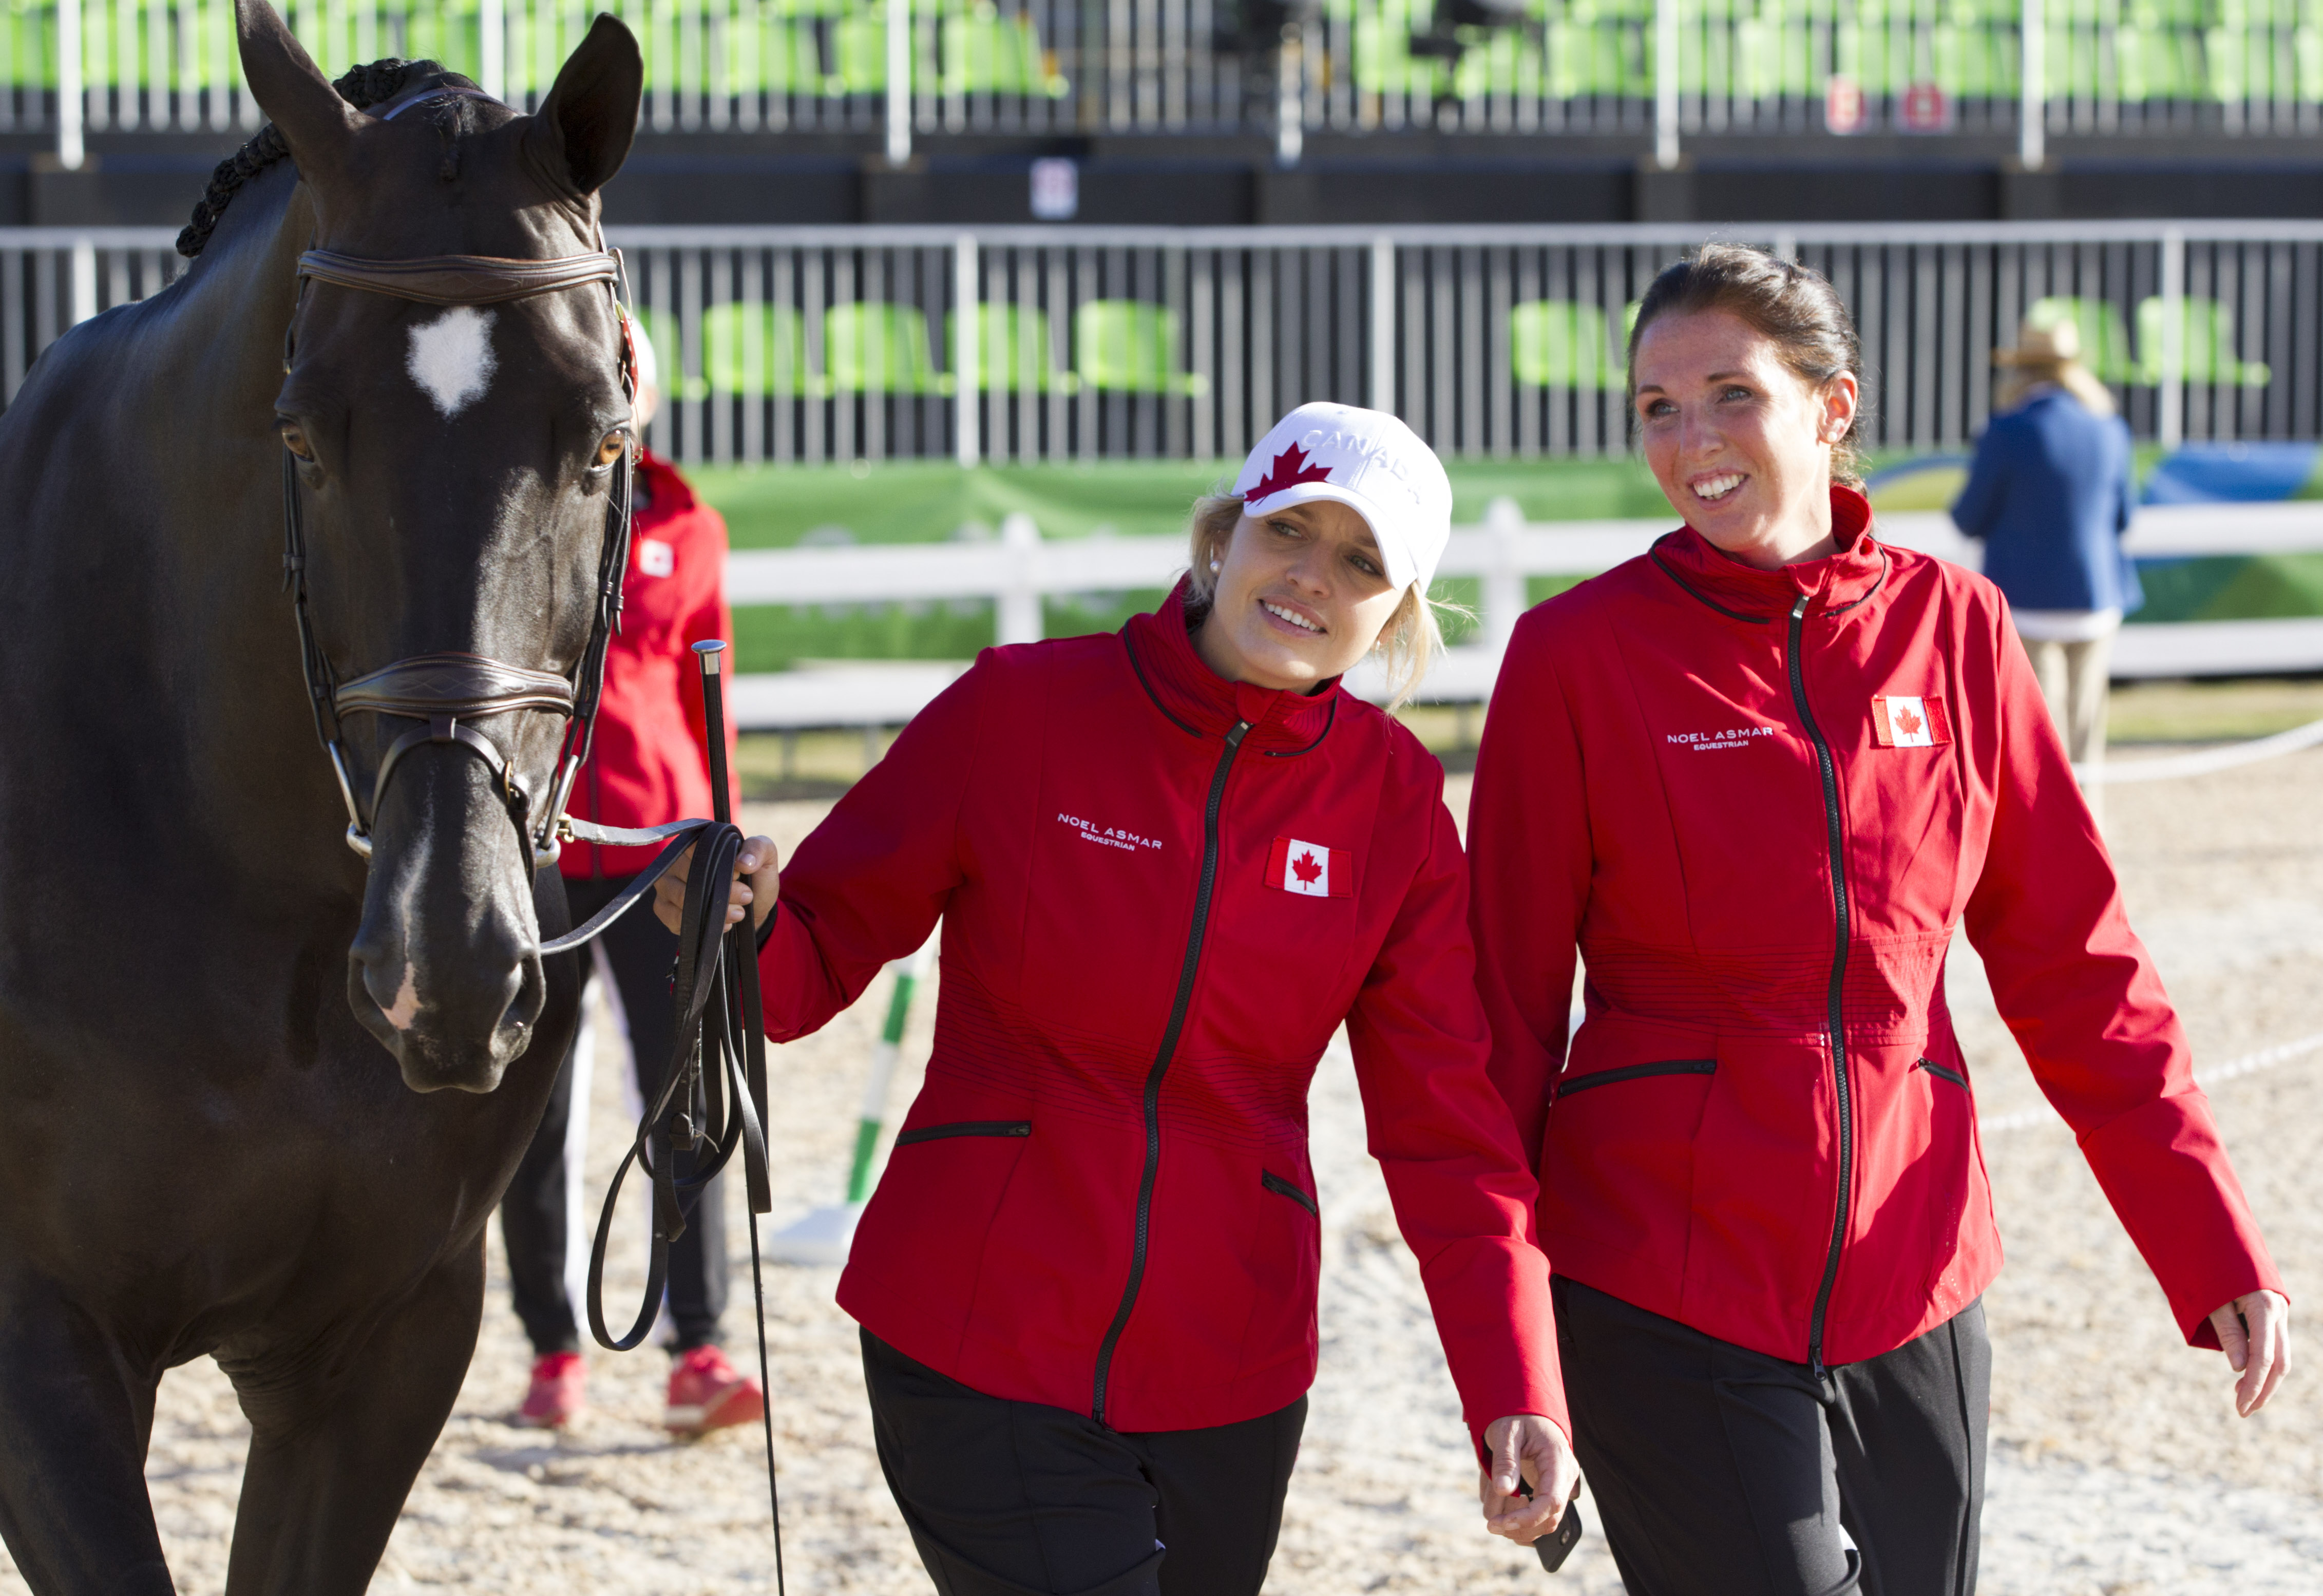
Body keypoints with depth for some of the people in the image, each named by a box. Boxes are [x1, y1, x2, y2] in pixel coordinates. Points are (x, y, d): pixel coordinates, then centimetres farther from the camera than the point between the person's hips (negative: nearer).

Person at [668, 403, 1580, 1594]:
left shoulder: (1393, 800, 0)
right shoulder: (1017, 709, -7)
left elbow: (1442, 1122, 0)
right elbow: (824, 956, 0)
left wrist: (1512, 1389, -12)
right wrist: (744, 929, -24)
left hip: (1224, 1378, 3)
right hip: (979, 1349, -3)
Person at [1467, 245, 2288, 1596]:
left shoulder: (1952, 628, 4)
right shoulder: (1581, 652, -4)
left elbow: (2075, 967, 8)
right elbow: (1511, 1003, 0)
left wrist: (2218, 1254, 2)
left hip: (1910, 1283, 3)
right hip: (1665, 1294, -3)